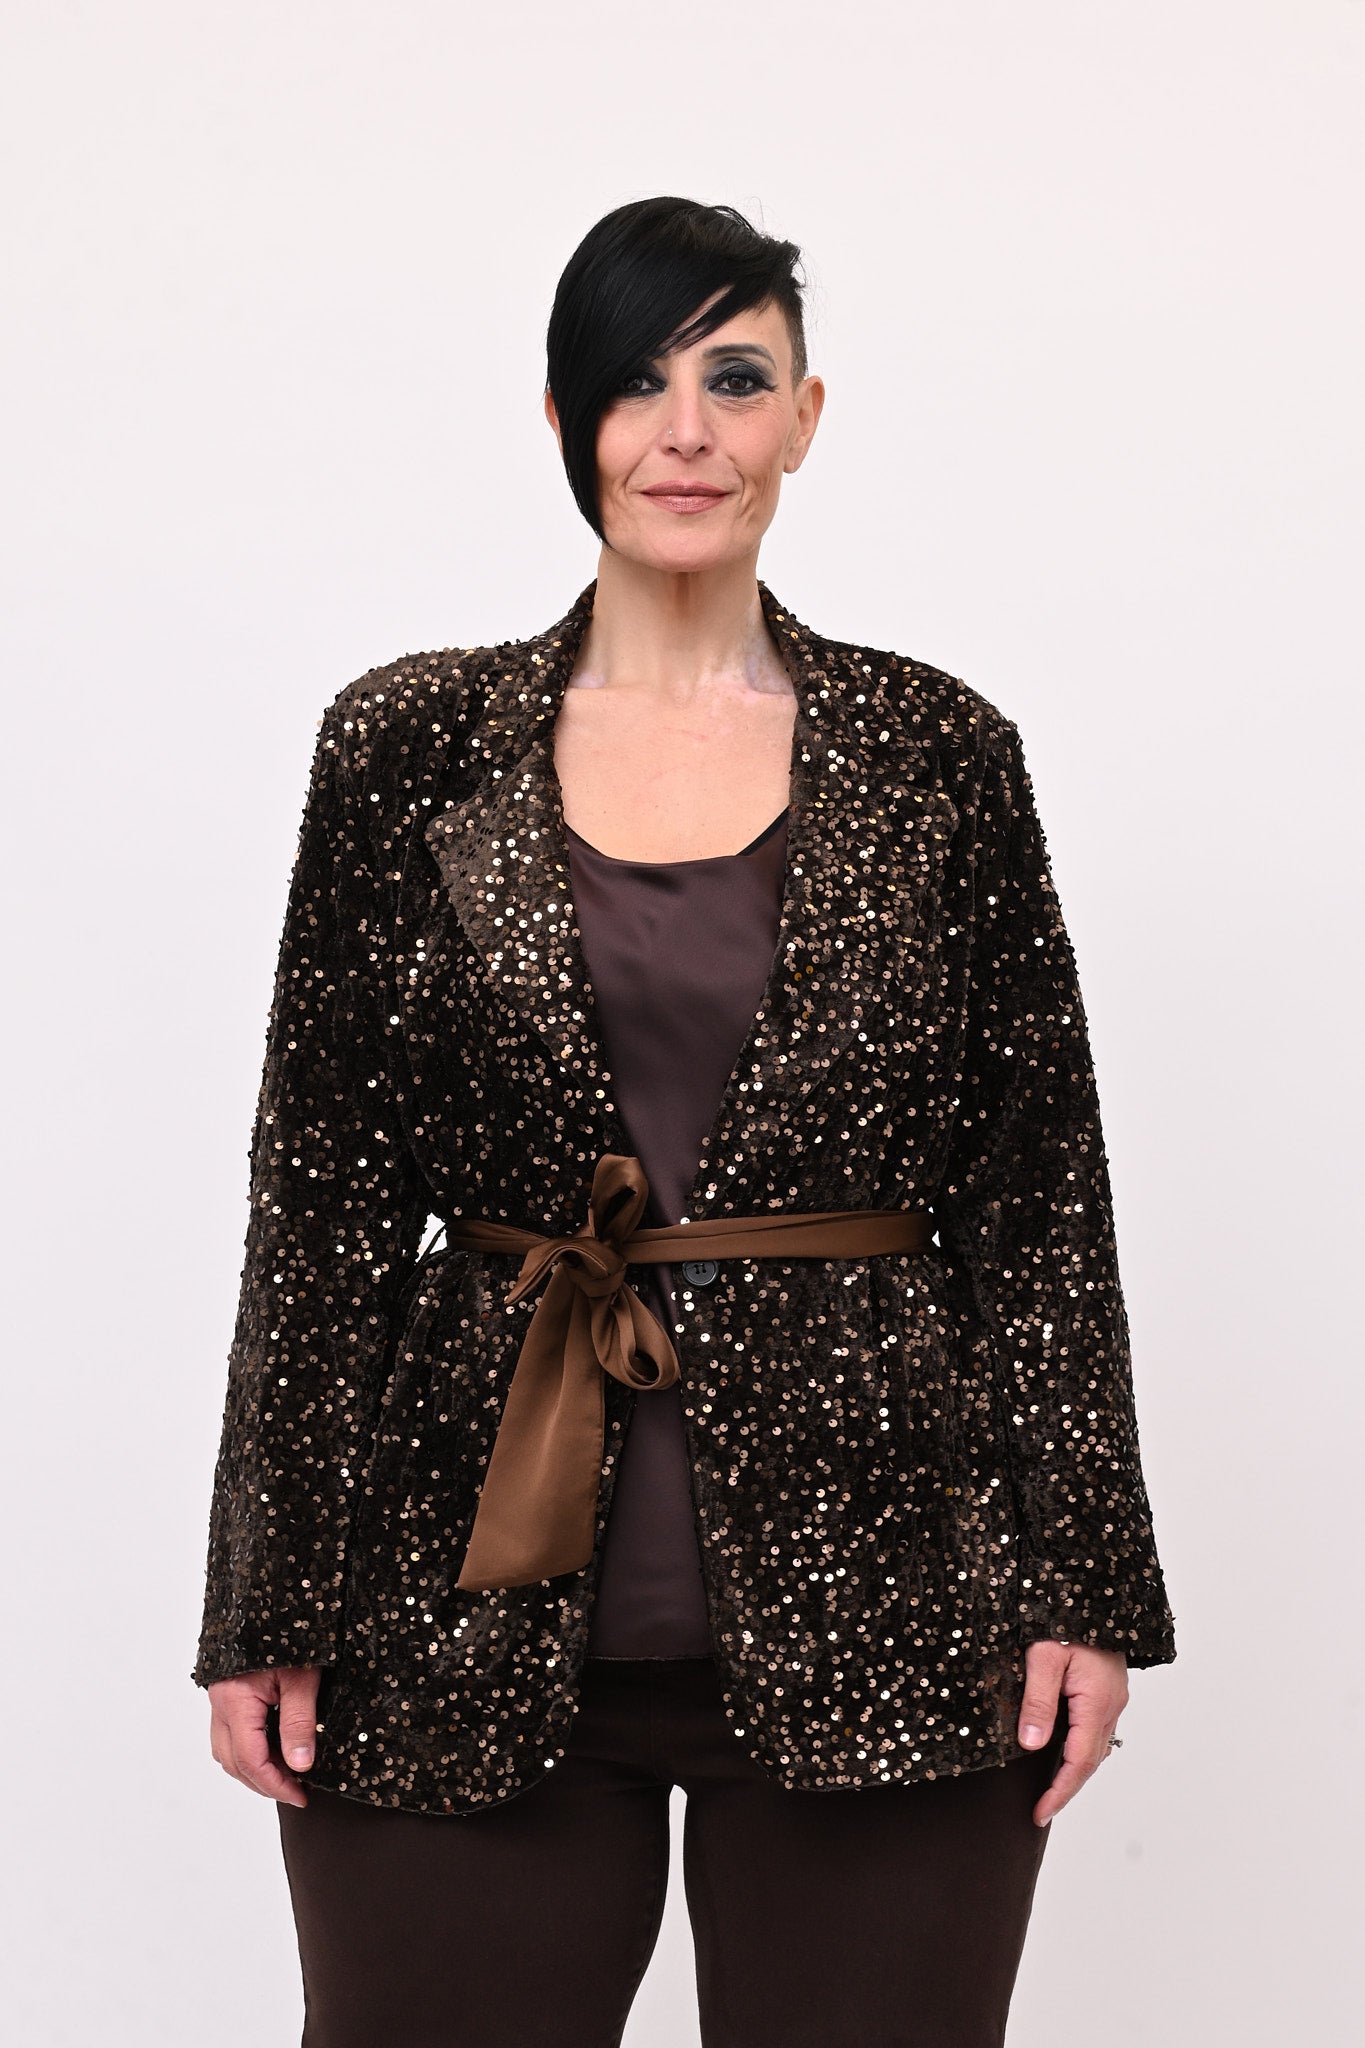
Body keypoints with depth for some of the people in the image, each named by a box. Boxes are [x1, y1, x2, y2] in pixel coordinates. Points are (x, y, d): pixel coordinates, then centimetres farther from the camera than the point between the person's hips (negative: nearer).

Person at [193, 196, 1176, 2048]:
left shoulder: (939, 754, 5)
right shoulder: (413, 746, 5)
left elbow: (1042, 1185, 5)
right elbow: (324, 1189, 4)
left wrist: (1080, 1591, 0)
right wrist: (269, 1611, 1)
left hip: (870, 1625, 0)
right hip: (473, 1623, 0)